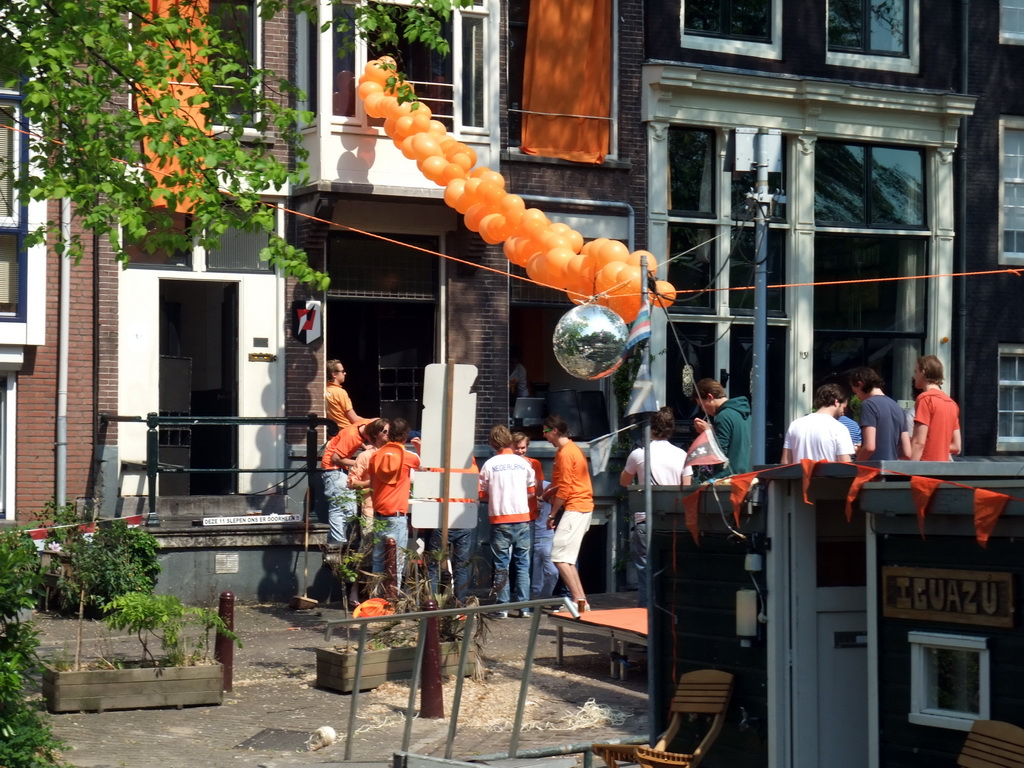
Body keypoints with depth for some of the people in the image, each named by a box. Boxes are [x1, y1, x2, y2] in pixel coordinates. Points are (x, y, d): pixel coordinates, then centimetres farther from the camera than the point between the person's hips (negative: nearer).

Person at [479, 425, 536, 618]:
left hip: (499, 518, -2)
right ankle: (524, 606, 6)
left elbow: (482, 495, 2)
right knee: (522, 563, 7)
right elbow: (532, 492, 10)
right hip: (522, 518, 2)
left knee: (501, 565, 3)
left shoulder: (489, 465, -4)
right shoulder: (523, 463, 2)